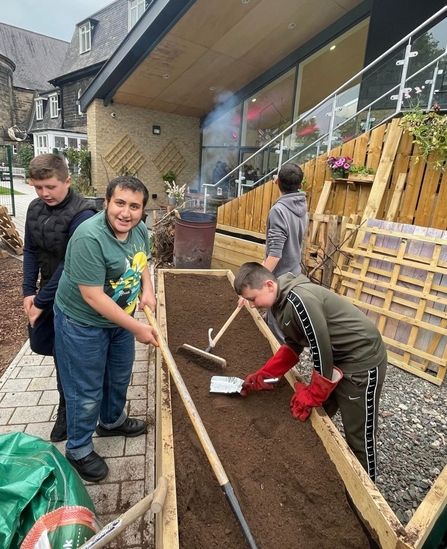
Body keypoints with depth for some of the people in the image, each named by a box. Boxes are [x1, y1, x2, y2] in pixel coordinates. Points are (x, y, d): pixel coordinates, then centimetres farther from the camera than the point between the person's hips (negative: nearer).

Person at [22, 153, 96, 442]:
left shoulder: (81, 215, -23)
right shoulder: (35, 208, 0)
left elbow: (69, 265, -23)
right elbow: (30, 251, 6)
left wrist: (41, 301, -17)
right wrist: (29, 291, -3)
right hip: (45, 291, 7)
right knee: (41, 344, 19)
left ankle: (67, 410, 30)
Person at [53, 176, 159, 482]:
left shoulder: (139, 229, -8)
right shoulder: (89, 238, -31)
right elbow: (93, 297, -30)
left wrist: (147, 290, -6)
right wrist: (137, 328, -25)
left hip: (120, 319, 8)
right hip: (83, 325, -7)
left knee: (120, 377, 24)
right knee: (87, 391, 9)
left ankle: (113, 421, 52)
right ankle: (79, 450, 35)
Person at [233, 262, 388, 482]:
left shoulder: (299, 300, -29)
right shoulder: (283, 300, 1)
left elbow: (321, 350, -26)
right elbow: (293, 345, 9)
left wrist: (312, 395, -11)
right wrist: (262, 377, 3)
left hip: (362, 360, -9)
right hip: (337, 357, 9)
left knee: (358, 436, 5)